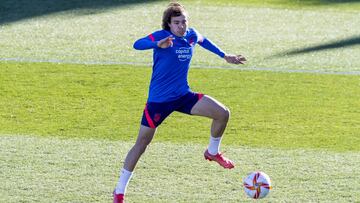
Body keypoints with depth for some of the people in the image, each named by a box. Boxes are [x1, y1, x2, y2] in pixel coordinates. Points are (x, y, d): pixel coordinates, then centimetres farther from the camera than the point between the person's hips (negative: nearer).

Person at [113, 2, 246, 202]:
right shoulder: (162, 36, -17)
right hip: (158, 100, -5)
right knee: (142, 142, -3)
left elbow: (204, 41, 26)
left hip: (183, 96, 5)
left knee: (223, 113, -7)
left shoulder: (192, 35, 1)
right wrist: (159, 44, -53)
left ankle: (213, 152, 20)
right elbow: (138, 44, -36)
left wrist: (225, 56, 33)